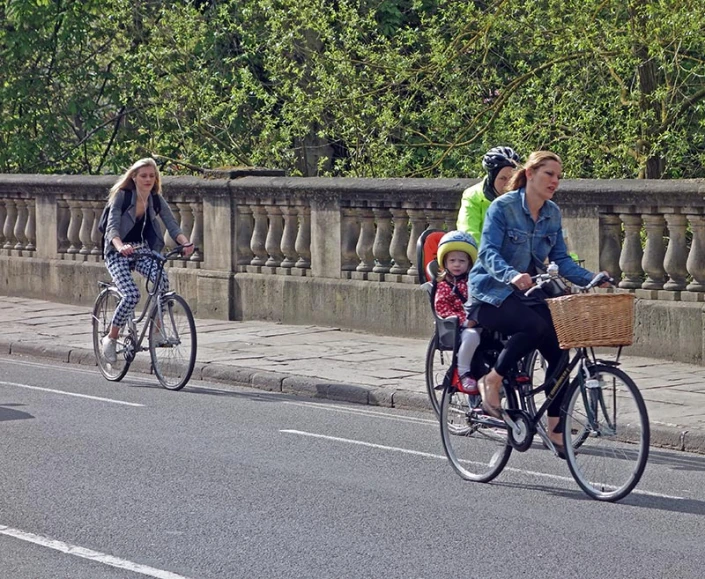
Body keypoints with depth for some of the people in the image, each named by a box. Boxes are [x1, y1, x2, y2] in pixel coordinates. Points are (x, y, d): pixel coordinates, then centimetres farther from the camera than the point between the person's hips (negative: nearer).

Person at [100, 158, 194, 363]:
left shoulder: (156, 200, 1)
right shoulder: (122, 196, -11)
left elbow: (172, 224, -9)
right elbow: (112, 227, -21)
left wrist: (185, 242, -31)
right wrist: (120, 246, -43)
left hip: (143, 252, 4)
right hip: (118, 253, -4)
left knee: (163, 279, -29)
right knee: (132, 295, -26)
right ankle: (111, 338, -5)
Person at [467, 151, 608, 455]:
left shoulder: (552, 213, 7)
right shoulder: (503, 207, -12)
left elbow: (561, 259, 6)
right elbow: (488, 252, -21)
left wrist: (591, 280, -10)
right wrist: (511, 275, -41)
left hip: (527, 294, 6)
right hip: (491, 293, -6)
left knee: (559, 352, -11)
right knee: (535, 327, -35)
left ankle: (555, 429, -1)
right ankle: (491, 381, -16)